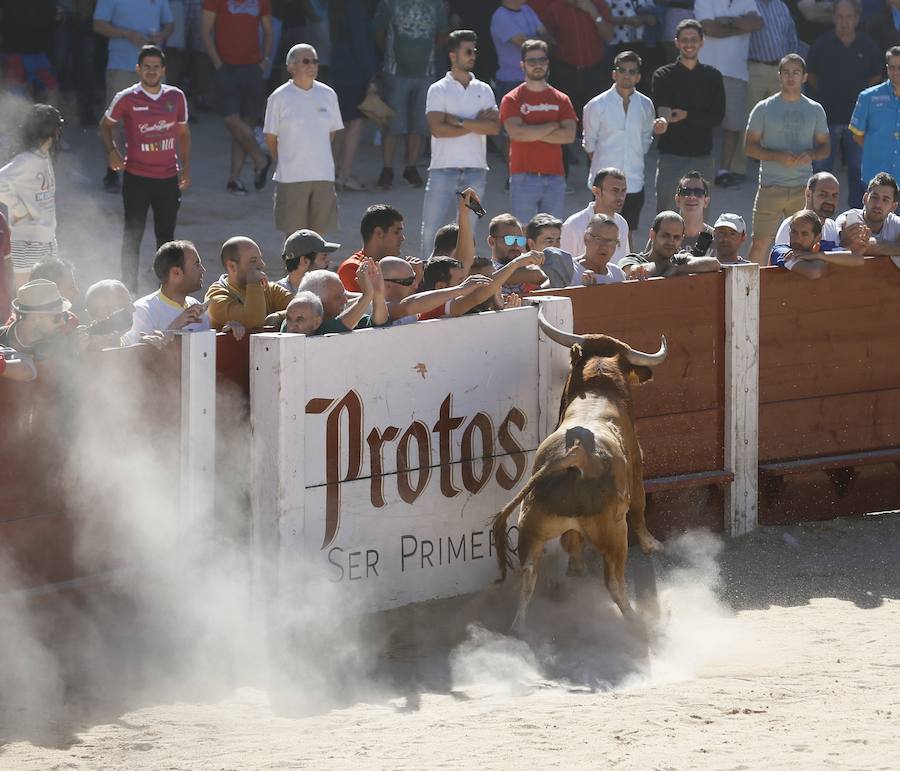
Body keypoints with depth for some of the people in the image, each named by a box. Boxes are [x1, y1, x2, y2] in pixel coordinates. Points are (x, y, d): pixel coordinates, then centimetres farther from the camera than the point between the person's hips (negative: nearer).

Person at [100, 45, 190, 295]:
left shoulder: (176, 97, 4)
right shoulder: (126, 99, -5)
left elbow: (183, 133, 16)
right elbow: (106, 125, 9)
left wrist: (186, 167, 12)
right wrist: (111, 151, -7)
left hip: (168, 178, 3)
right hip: (137, 178, -3)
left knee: (166, 236, 9)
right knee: (133, 235, 2)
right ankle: (130, 290, 8)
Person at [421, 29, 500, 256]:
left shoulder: (484, 90, 12)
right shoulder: (438, 90, 2)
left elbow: (494, 127, -2)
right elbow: (437, 128, -11)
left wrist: (459, 121, -10)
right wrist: (476, 123, -6)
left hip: (476, 171, 3)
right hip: (444, 169, -3)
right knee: (432, 229, -6)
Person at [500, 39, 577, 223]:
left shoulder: (561, 100, 12)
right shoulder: (512, 100, 3)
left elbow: (569, 135, -1)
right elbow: (516, 133, -13)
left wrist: (532, 133, -7)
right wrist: (552, 126, -6)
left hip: (555, 178, 3)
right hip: (524, 178, -3)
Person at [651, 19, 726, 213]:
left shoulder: (712, 76, 8)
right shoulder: (663, 76, 2)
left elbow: (718, 116, 1)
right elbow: (661, 114, -12)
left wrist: (686, 115, -13)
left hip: (702, 155, 2)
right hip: (671, 155, -2)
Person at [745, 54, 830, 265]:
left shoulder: (815, 110, 9)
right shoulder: (764, 109, 2)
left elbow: (825, 147, 14)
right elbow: (750, 147, 1)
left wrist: (811, 155, -10)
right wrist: (778, 156, -16)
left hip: (803, 189, 2)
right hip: (771, 187, -2)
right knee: (760, 243, -6)